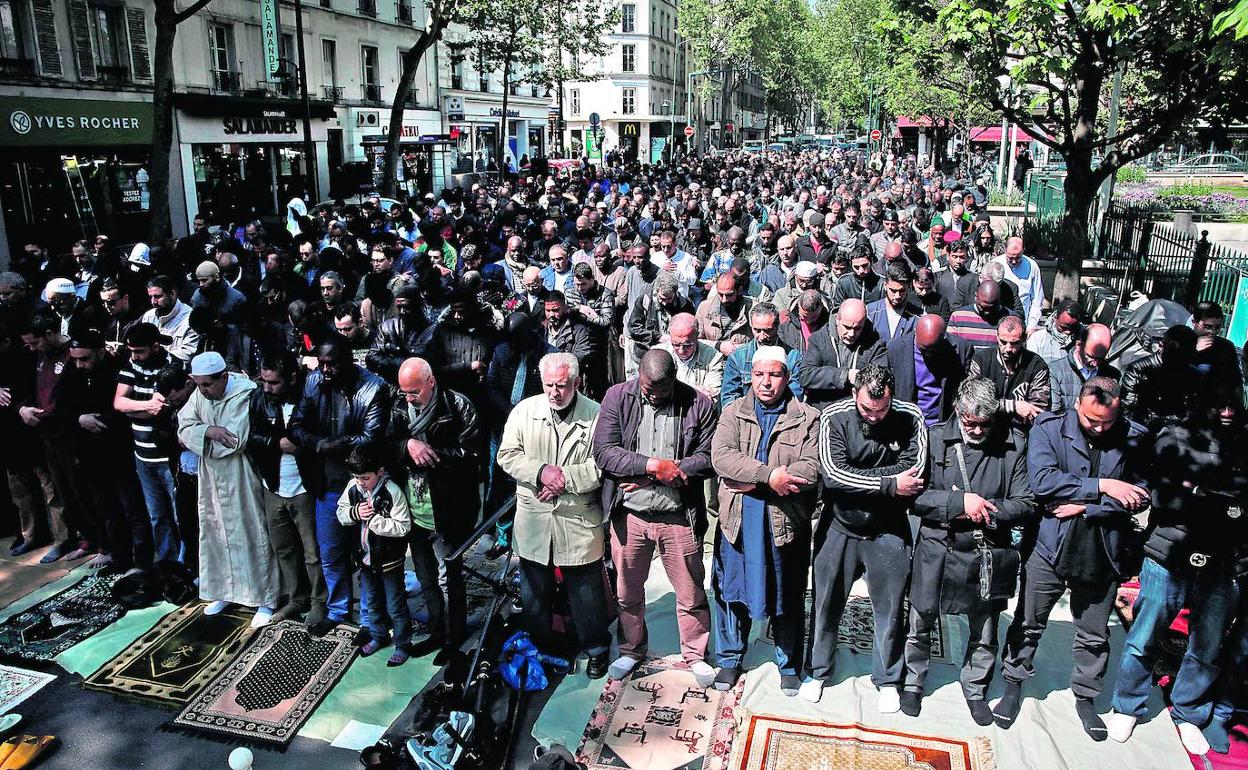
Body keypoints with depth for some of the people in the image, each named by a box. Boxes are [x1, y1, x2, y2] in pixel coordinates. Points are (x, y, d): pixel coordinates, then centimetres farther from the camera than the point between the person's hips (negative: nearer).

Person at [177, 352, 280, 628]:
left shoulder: (245, 394, -21)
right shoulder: (200, 394, 0)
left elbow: (235, 441, -26)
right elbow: (184, 428, -2)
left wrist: (197, 435, -12)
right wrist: (208, 431, -21)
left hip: (240, 479, -6)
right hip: (211, 479, 6)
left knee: (252, 536, 3)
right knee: (215, 533, 16)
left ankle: (264, 600, 13)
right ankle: (224, 591, 33)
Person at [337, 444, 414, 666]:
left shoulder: (392, 491, -24)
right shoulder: (353, 486, -7)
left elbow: (403, 527, -24)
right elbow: (341, 513, 4)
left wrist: (373, 518, -28)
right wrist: (355, 513, -17)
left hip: (389, 560, -6)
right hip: (366, 558, 6)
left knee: (395, 606, 8)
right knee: (372, 602, 24)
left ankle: (402, 644, 25)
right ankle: (378, 637, 44)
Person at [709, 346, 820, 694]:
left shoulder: (808, 418, -1)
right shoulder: (734, 413, 4)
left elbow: (813, 469, -14)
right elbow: (721, 456, -12)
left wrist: (754, 482, -18)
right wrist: (769, 475, -25)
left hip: (785, 521, -1)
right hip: (738, 521, 1)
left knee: (788, 598, 12)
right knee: (732, 591, 13)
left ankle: (789, 666, 32)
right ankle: (730, 659, 33)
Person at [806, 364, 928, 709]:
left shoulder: (910, 418, -9)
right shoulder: (834, 417, -13)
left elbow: (913, 470, -21)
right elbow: (833, 474, -22)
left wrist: (855, 480, -21)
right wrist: (889, 484, -21)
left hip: (888, 530, 0)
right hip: (839, 527, 0)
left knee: (891, 609, 10)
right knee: (826, 604, 12)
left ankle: (889, 680, 31)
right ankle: (818, 672, 32)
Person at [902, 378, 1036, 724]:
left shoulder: (1014, 444, -5)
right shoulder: (935, 437, -8)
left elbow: (1026, 503, -4)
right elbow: (914, 495, -12)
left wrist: (987, 510, -17)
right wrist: (960, 502, -21)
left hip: (989, 556, 1)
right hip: (937, 550, -1)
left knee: (984, 634, 18)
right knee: (920, 624, 14)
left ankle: (975, 689, 42)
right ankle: (913, 683, 38)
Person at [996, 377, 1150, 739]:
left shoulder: (1133, 437, -3)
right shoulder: (1048, 428, -9)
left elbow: (1140, 495, -7)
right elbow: (1042, 481, -21)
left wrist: (1085, 508, -15)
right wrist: (1101, 486, -21)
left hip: (1102, 553, 2)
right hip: (1050, 547, -2)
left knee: (1094, 634, 17)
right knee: (1028, 624, 12)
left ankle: (1085, 696, 38)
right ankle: (1014, 685, 33)